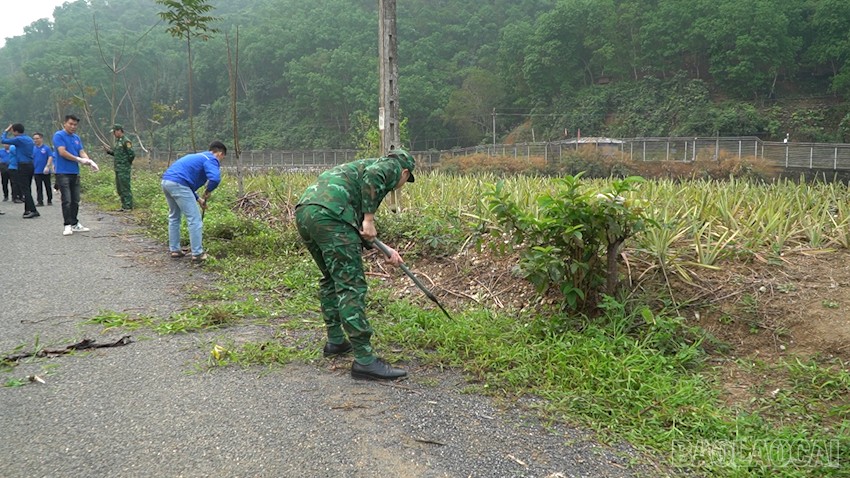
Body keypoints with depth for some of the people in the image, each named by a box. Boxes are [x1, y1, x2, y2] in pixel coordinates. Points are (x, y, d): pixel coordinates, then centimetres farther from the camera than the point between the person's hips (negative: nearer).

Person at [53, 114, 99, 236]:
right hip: (63, 172, -7)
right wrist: (79, 159, -15)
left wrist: (90, 161, -13)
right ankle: (67, 225, -4)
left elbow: (82, 152, 7)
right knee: (67, 200, -8)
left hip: (75, 172, 7)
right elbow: (62, 152, -15)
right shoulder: (59, 135, -6)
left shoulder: (76, 138, 14)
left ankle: (75, 224, 18)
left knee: (75, 200, 10)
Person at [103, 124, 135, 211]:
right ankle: (124, 206, 20)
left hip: (124, 169, -10)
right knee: (119, 188, 13)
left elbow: (132, 154, -18)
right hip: (117, 169, 10)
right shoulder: (118, 141, 15)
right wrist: (109, 150, 7)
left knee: (125, 187, -7)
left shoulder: (126, 141, -14)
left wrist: (127, 163, -8)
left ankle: (128, 206, -1)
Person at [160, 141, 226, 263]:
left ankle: (174, 250, 29)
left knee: (174, 217, 24)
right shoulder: (212, 160, 0)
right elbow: (215, 179, -21)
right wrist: (208, 191, -1)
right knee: (195, 219, -1)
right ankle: (197, 254, 1)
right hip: (178, 184, -9)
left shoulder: (198, 156, 29)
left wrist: (198, 199, 28)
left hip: (166, 181, 9)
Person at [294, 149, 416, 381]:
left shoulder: (362, 166, 37)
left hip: (304, 211, 9)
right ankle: (364, 360, -8)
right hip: (329, 214, -9)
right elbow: (372, 175, -13)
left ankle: (335, 340, 33)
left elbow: (356, 228, 36)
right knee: (351, 285, -8)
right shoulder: (391, 166, 14)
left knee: (331, 278, 24)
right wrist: (369, 219, -9)